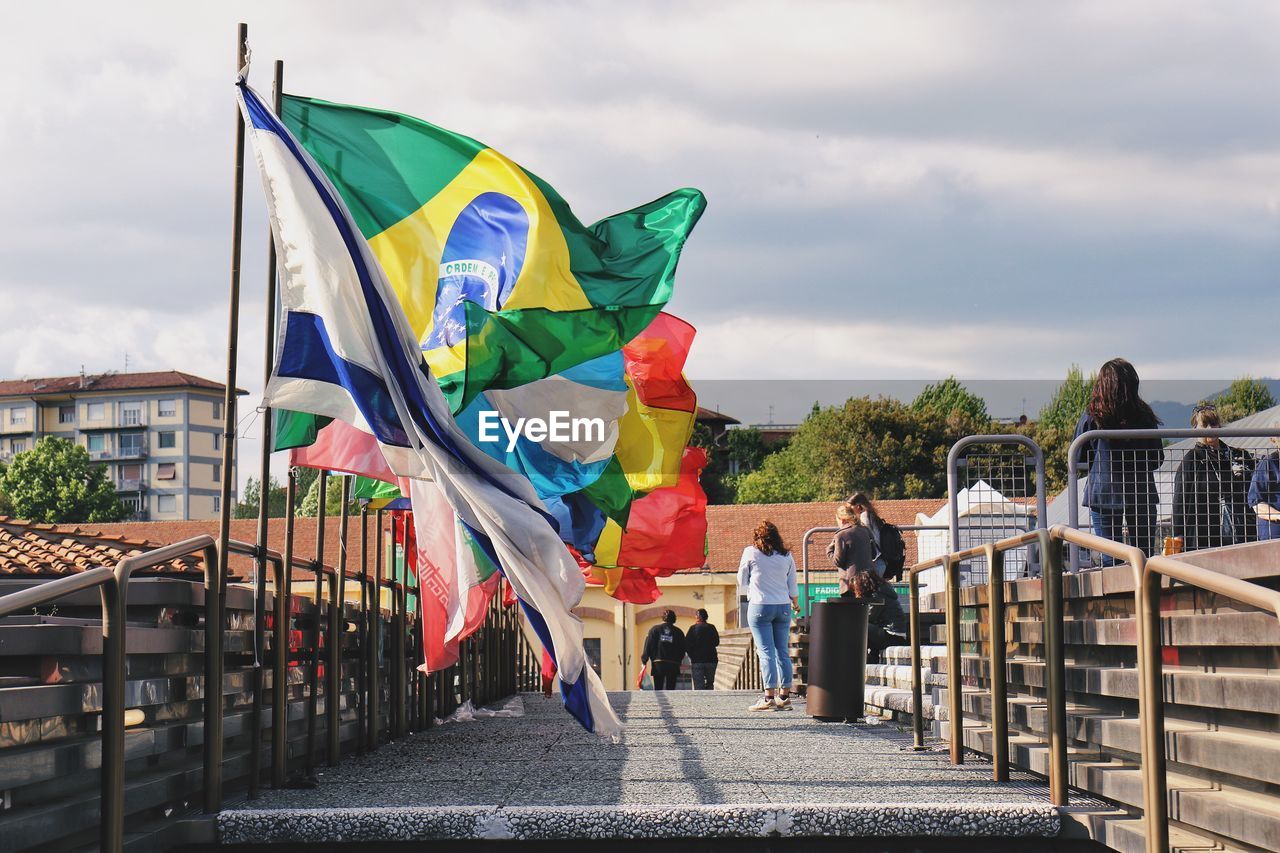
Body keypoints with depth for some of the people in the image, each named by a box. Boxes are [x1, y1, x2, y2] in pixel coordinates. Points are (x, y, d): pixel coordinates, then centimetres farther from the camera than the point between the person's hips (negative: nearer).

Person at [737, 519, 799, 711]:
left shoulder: (751, 553, -3)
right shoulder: (786, 556, 7)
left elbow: (742, 583, 5)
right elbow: (793, 587, 12)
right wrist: (795, 604, 31)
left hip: (759, 606, -4)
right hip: (783, 607, 4)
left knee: (766, 651, -6)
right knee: (783, 652, 8)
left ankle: (769, 696, -12)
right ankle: (785, 696, 8)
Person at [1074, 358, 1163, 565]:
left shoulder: (1092, 415, -6)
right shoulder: (1144, 415, -2)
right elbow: (1157, 459, 3)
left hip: (1102, 492, -1)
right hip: (1140, 493, 1)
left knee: (1109, 558, 3)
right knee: (1145, 556, 7)